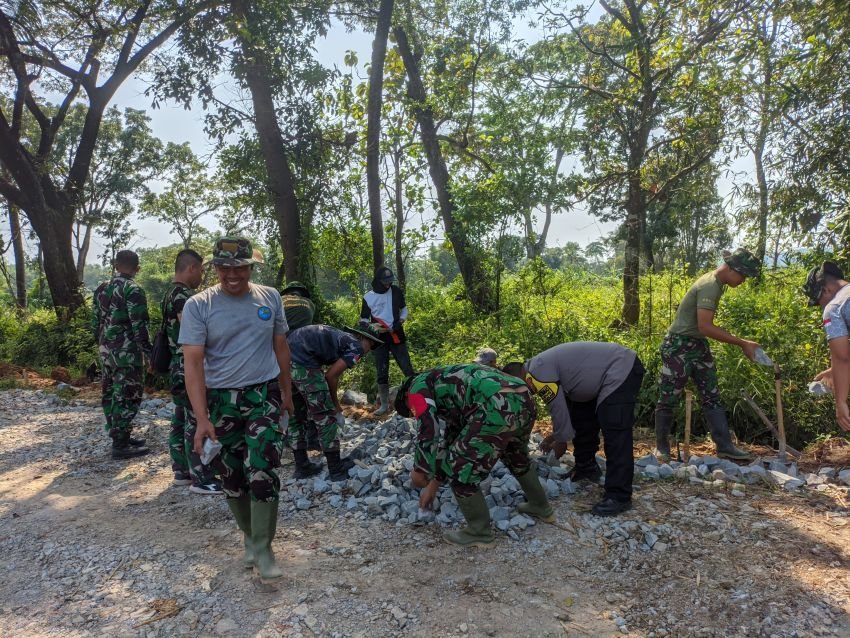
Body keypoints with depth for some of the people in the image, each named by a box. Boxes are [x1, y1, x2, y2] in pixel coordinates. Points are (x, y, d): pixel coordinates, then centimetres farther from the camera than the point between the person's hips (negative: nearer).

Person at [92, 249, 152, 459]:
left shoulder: (102, 289, 11)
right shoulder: (133, 290, -14)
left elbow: (95, 322, 15)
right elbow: (139, 326, -18)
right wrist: (150, 352, -11)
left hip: (106, 351, 8)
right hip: (127, 353, -8)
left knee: (111, 394, 15)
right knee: (127, 397, -3)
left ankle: (119, 437, 25)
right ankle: (121, 445, 0)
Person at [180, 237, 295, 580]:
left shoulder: (270, 297, 1)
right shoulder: (198, 305, -8)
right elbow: (193, 363, -12)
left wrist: (286, 391, 16)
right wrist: (202, 419, -19)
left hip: (264, 396, 0)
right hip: (220, 400, 0)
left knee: (262, 471, -9)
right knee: (231, 476, 10)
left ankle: (262, 550, 5)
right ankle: (249, 535, 31)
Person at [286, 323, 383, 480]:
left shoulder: (340, 337, 29)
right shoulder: (356, 347, 4)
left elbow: (328, 374, 30)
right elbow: (331, 376, -2)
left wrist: (333, 403, 32)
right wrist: (334, 403, 13)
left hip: (286, 355, 9)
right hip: (302, 361, -9)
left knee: (295, 416, 20)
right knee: (325, 416, 4)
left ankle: (302, 466, 28)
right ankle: (336, 469, 12)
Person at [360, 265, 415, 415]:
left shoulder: (396, 292, -1)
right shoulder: (368, 297, -4)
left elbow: (404, 309, 12)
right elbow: (363, 321, 4)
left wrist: (400, 322, -7)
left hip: (397, 337, 0)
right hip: (380, 340, 0)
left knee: (407, 369, -1)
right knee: (382, 374, 5)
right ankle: (384, 405, 14)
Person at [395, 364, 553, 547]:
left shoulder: (418, 386, 15)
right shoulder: (448, 392, 38)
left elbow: (427, 429, -2)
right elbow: (449, 442, 42)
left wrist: (419, 469, 10)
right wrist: (432, 486, 47)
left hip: (498, 407, -10)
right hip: (524, 400, 10)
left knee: (460, 470, 8)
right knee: (517, 458, 37)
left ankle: (479, 532, 24)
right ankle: (541, 507, 55)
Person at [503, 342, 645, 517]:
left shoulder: (538, 372, -19)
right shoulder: (541, 366, 13)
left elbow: (558, 408, -14)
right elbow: (563, 405, 22)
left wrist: (560, 441, 1)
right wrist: (553, 436, 25)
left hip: (622, 370, -11)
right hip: (605, 373, 11)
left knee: (615, 432, -14)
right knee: (582, 421, 17)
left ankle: (618, 496, -11)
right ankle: (586, 468, 32)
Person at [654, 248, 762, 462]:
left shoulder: (716, 283, 9)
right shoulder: (709, 286, -21)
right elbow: (705, 327, -27)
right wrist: (742, 343, -24)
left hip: (699, 345, 10)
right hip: (679, 346, -10)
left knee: (712, 397, 7)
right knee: (668, 399, 1)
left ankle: (724, 446, 10)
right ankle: (662, 448, 12)